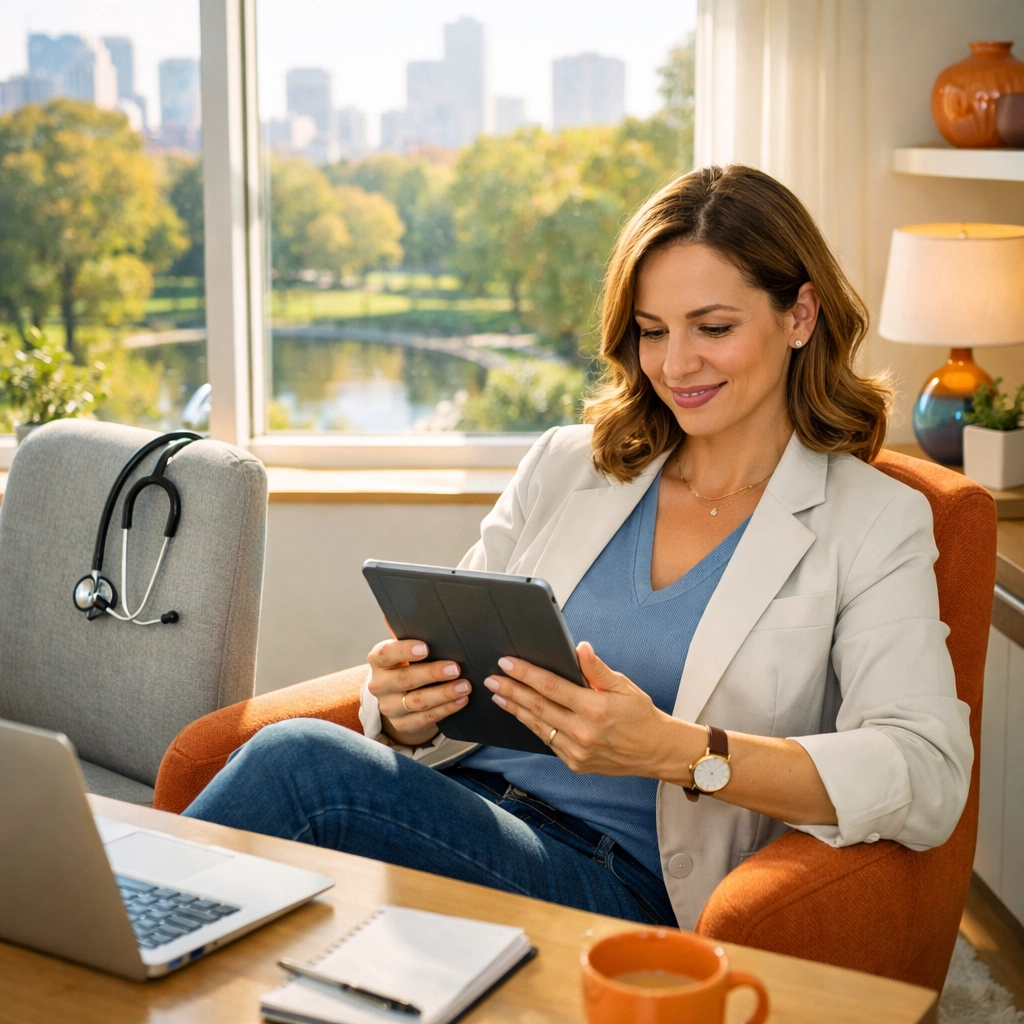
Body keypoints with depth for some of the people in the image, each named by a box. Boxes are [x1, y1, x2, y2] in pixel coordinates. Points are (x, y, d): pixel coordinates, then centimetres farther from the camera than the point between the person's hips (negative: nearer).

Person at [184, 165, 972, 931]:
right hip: (461, 808, 4)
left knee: (300, 761, -27)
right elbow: (455, 671, 15)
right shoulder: (567, 465, 16)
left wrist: (672, 750, -24)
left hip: (625, 885, -4)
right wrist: (403, 710, -11)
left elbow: (928, 782, -12)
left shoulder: (874, 523, 2)